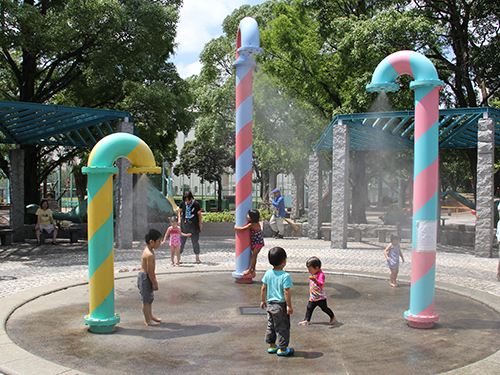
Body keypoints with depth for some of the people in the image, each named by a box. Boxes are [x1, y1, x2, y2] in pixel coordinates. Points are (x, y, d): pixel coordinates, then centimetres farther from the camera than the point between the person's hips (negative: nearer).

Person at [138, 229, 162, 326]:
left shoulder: (149, 250, 8)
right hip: (145, 278, -11)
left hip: (147, 277, 11)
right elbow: (150, 271, -24)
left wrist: (154, 279, 20)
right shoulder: (149, 255, -25)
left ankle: (150, 316, 33)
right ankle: (148, 320, 8)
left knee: (150, 298, 21)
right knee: (146, 300, 0)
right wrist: (154, 283, -17)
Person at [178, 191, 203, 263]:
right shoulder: (182, 203, -2)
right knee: (181, 241, 3)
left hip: (194, 225, -2)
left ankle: (197, 258, 16)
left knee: (195, 241, 4)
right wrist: (179, 219, -2)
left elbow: (199, 214, 1)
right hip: (184, 225, 2)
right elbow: (179, 211, 12)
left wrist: (200, 223, 1)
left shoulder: (196, 204, -8)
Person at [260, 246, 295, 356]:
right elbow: (286, 292, -20)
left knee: (271, 325, 18)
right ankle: (283, 349, 14)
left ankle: (272, 346, 30)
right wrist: (289, 306, -13)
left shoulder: (268, 273, -1)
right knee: (283, 327, 6)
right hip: (281, 306, -6)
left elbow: (263, 288, 5)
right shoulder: (285, 276, -19)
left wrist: (262, 300, 17)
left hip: (270, 304, 6)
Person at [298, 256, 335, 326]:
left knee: (324, 308, 9)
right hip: (312, 298, 7)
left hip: (320, 297, -7)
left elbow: (321, 284, -42)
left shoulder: (321, 275, -23)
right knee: (309, 308, 4)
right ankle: (307, 320, 15)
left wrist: (315, 280, -59)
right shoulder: (314, 274, 5)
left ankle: (332, 316, 32)